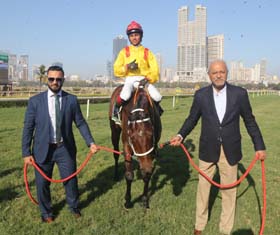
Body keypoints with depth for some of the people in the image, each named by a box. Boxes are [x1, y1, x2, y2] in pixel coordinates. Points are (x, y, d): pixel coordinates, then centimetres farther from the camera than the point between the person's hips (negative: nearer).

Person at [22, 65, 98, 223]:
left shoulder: (72, 100, -3)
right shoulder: (35, 101, -5)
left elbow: (81, 123, 0)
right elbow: (28, 128, -3)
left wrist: (90, 142, -10)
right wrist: (26, 152, -7)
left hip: (65, 148, 1)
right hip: (43, 149, 0)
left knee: (71, 180, 14)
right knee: (42, 183, 13)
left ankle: (74, 207, 42)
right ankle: (46, 212, 39)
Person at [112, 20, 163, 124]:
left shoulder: (147, 52, 11)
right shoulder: (124, 52, 10)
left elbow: (154, 69, 6)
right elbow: (117, 70, 4)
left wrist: (149, 79, -12)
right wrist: (127, 67, -13)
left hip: (144, 79, 1)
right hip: (130, 78, -1)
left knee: (157, 97, -20)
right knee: (125, 95, -32)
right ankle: (116, 109, -1)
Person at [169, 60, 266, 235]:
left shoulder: (240, 93, -6)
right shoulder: (201, 95, -5)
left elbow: (250, 121, 2)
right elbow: (192, 119, 4)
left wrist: (259, 146, 3)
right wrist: (181, 135, -11)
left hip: (230, 151, 0)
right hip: (208, 150, 0)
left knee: (229, 190, 11)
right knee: (203, 187, 13)